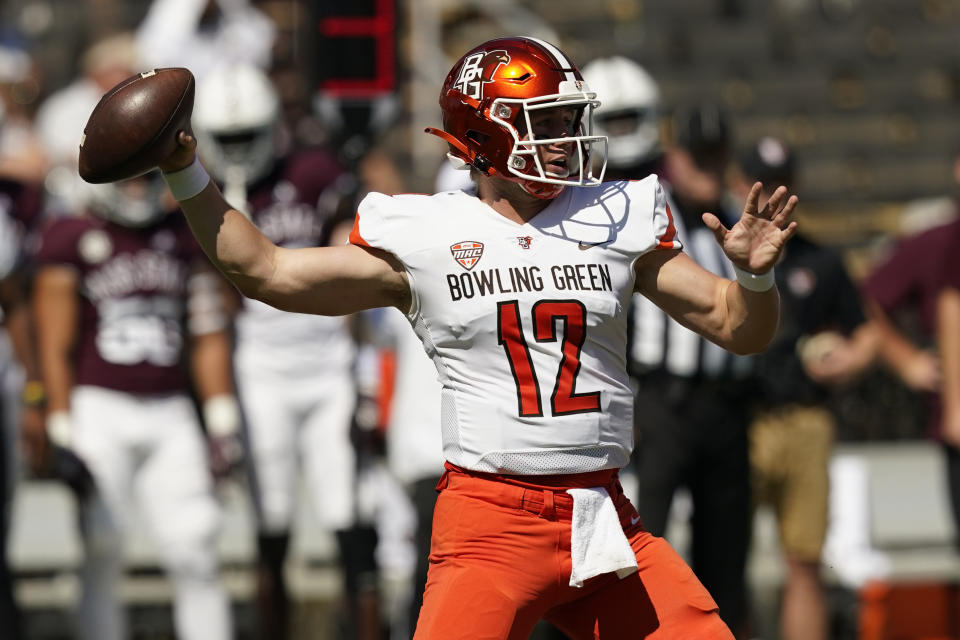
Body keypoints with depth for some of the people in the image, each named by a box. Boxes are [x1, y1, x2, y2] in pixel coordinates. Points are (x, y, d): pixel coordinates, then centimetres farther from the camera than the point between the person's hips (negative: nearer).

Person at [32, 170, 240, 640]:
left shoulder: (186, 239, 11)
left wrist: (222, 424, 8)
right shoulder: (71, 240, -1)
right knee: (102, 557, -4)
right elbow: (55, 348, -2)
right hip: (100, 410, -3)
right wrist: (63, 434, -7)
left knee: (194, 556, -2)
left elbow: (208, 339, 14)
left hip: (170, 414, 3)